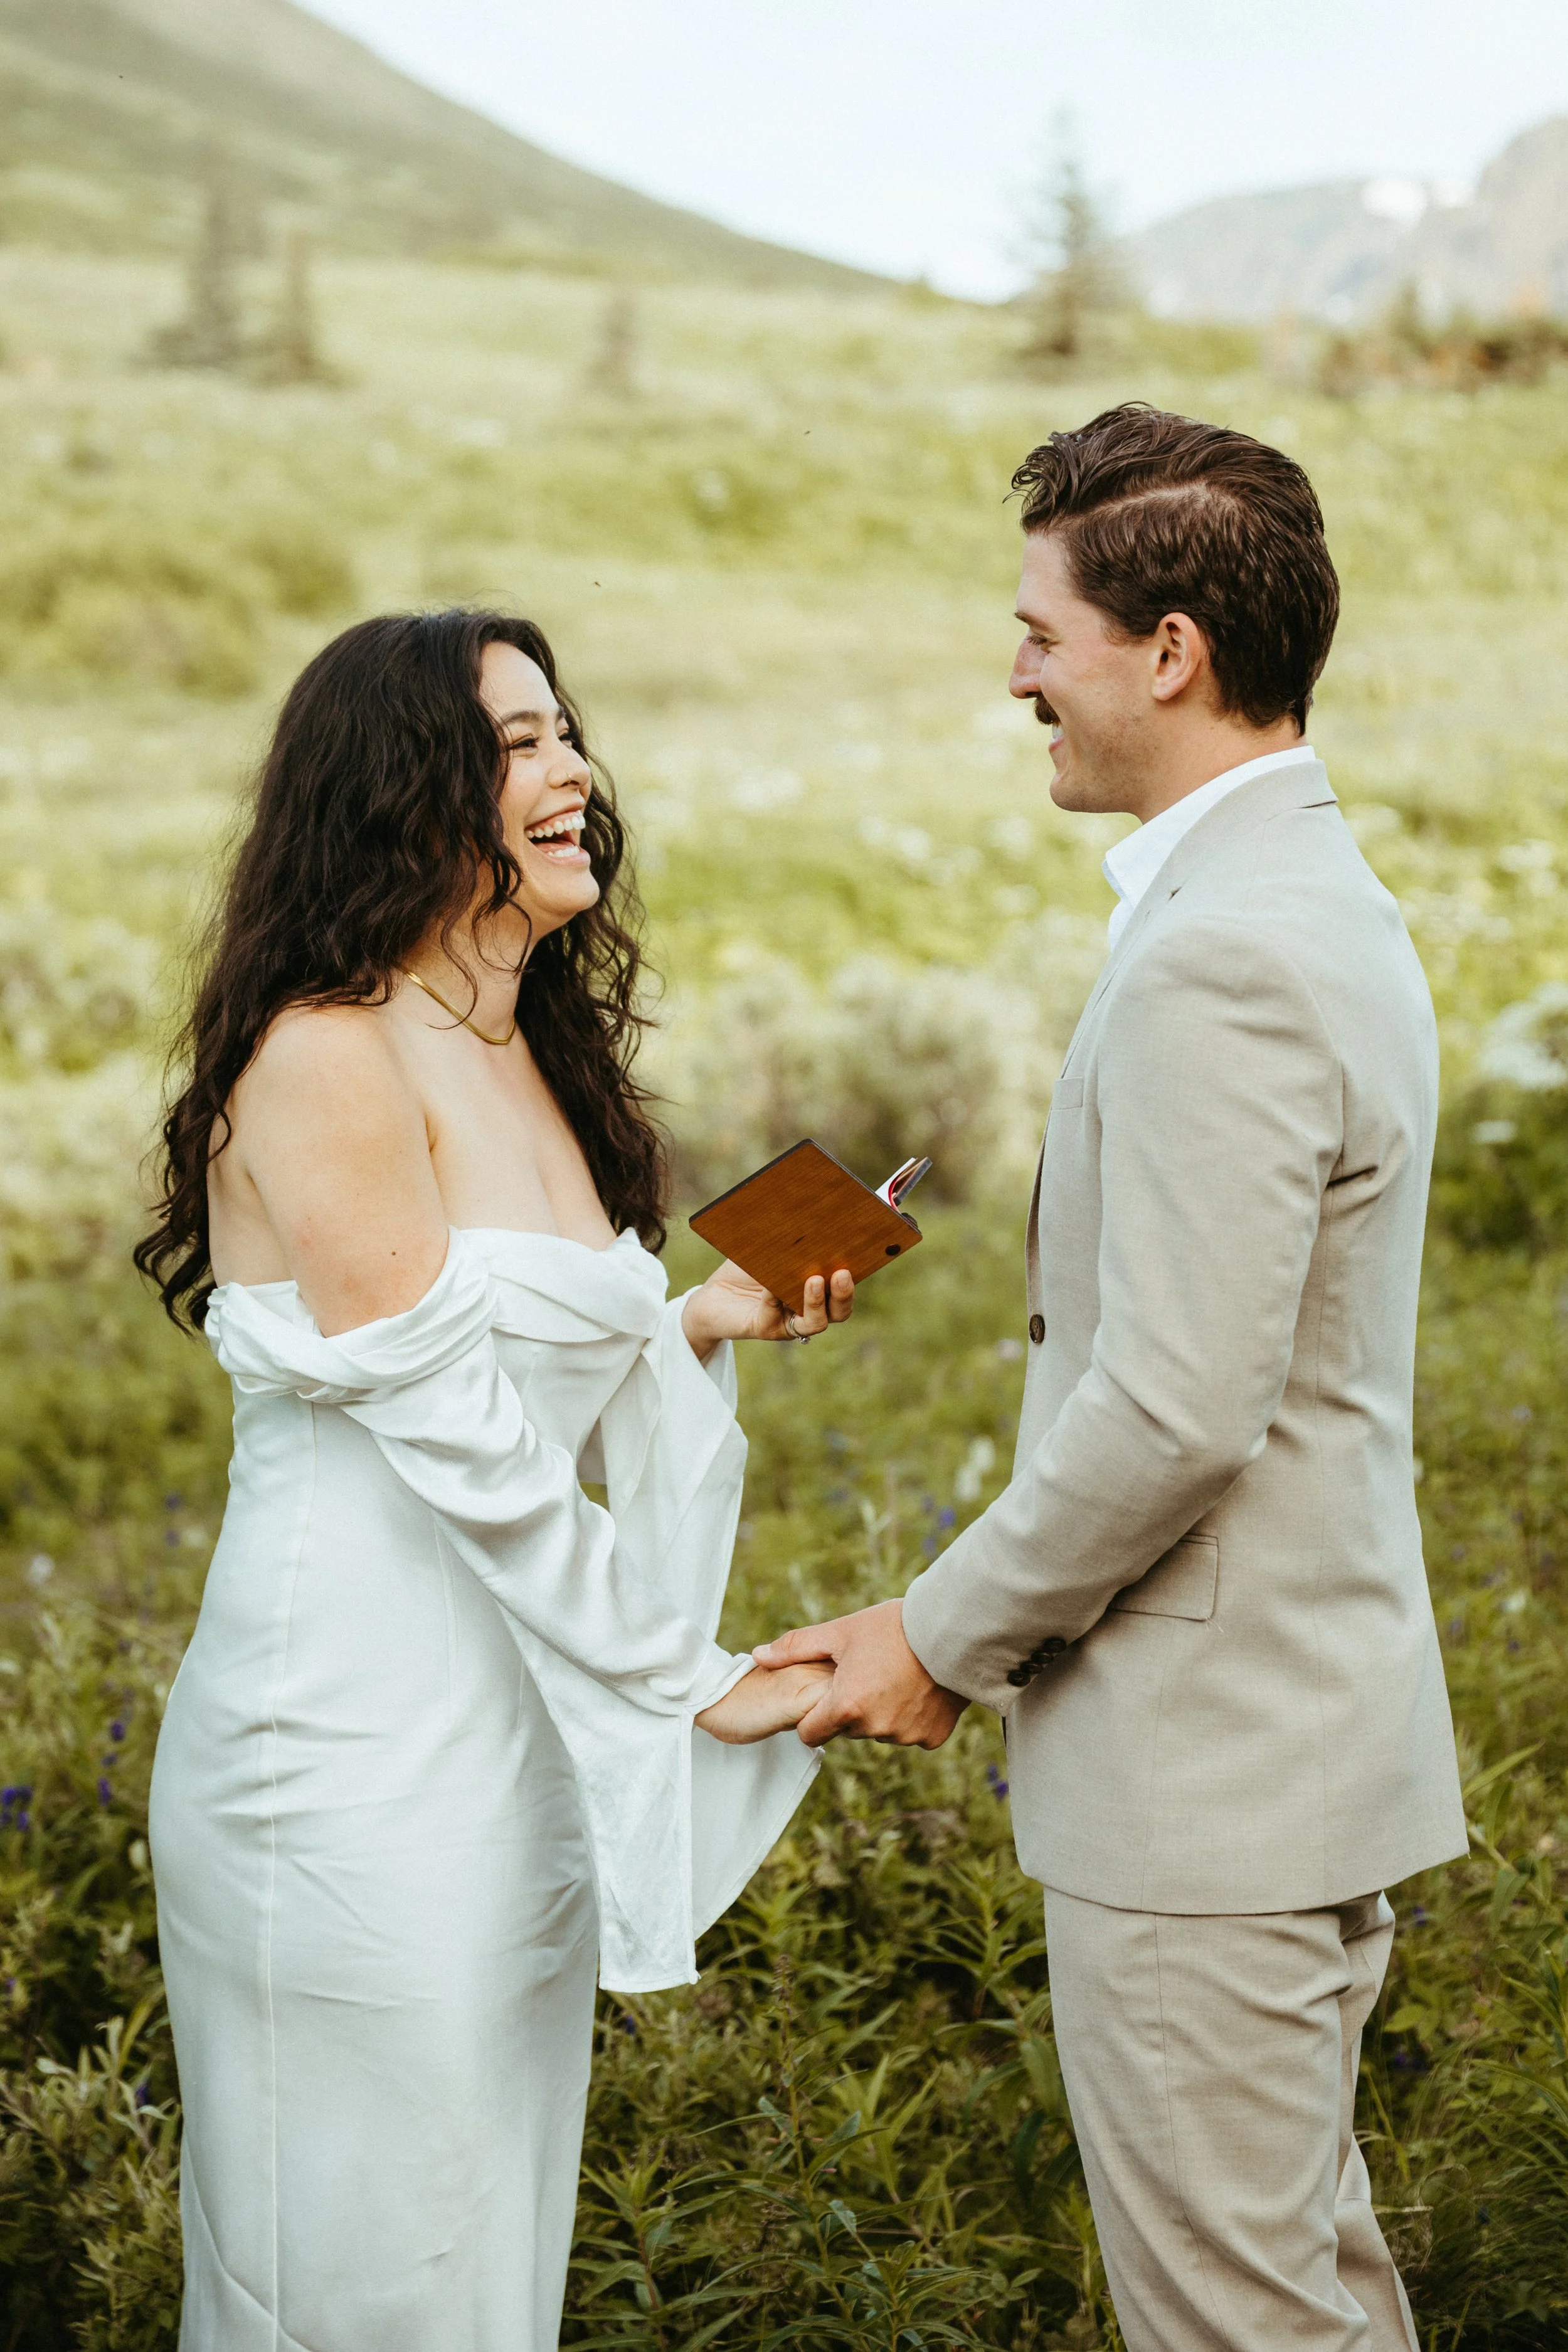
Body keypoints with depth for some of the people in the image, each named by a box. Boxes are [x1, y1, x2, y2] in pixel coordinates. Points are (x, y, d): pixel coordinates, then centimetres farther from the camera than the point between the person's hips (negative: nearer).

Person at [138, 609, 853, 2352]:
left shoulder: (532, 1059, 12)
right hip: (361, 1764, -8)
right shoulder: (326, 1060, -15)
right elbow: (450, 1434, -18)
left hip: (515, 1739, 8)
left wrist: (706, 1326, 2)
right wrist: (688, 1680, -13)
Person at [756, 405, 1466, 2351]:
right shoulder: (1324, 900, 11)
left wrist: (943, 1637, -12)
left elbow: (1179, 1408, -26)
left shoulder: (1219, 959, -22)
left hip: (1205, 1772, -10)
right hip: (1311, 1734, 10)